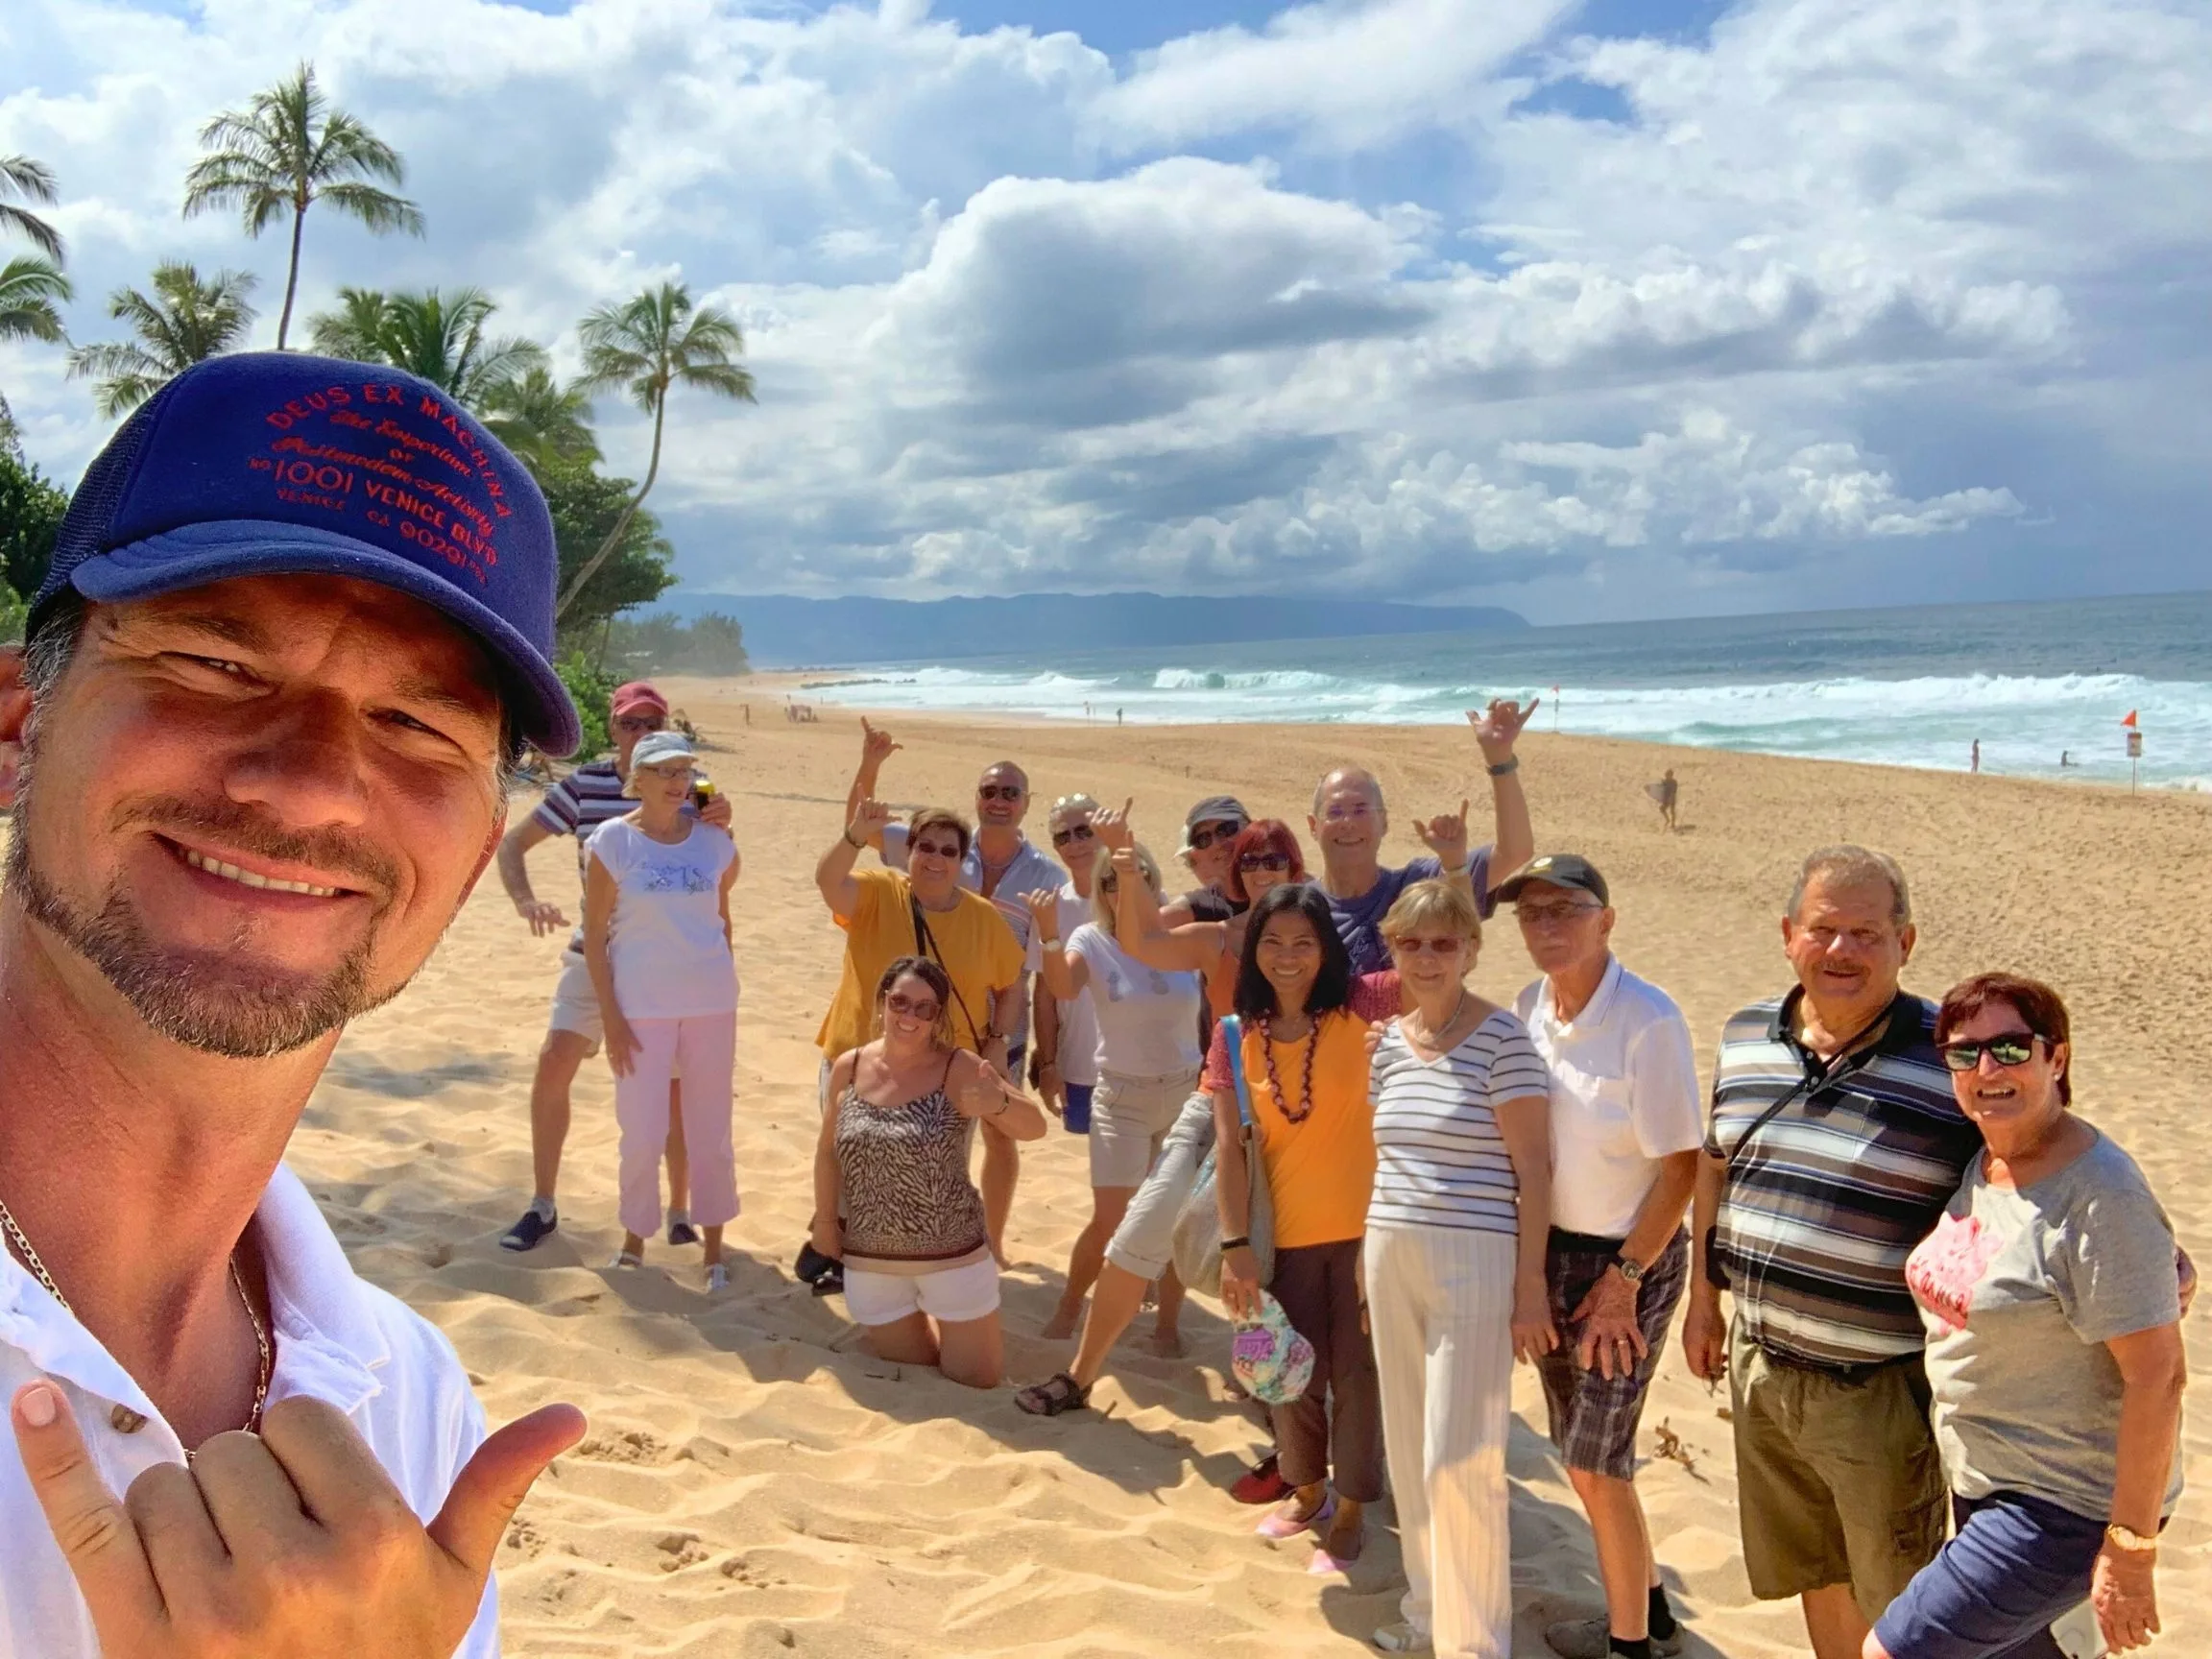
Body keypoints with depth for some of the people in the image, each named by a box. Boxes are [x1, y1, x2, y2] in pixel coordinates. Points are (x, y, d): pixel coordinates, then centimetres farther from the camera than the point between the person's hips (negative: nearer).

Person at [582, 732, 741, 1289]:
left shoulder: (713, 841, 3)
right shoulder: (614, 839, -5)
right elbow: (594, 933, -5)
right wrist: (610, 1016, -8)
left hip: (711, 1002, 2)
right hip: (641, 1005, -2)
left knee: (711, 1129, 8)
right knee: (642, 1133, 2)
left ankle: (713, 1247, 22)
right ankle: (633, 1239, 25)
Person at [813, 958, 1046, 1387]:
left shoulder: (960, 1069, -15)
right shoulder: (849, 1068, -4)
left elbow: (1034, 1128, -24)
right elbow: (829, 1150, 10)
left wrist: (998, 1102, -45)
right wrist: (825, 1220, 8)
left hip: (951, 1254, -3)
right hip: (869, 1260, 3)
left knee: (976, 1379, 11)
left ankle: (950, 1328, 42)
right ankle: (918, 1324, 48)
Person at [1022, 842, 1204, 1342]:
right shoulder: (1091, 939, -11)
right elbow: (1063, 988, -30)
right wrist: (1049, 933, -44)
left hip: (1185, 1091, 2)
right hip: (1121, 1096, -2)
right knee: (1108, 1220, -6)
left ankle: (1167, 1322, 25)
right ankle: (1068, 1308, 18)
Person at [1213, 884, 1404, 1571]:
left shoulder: (1357, 1007, -10)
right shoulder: (1236, 1035, -3)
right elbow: (1229, 1146, -5)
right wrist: (1234, 1244, -9)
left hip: (1364, 1226, -2)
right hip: (1284, 1234, 3)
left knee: (1358, 1372, 8)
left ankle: (1348, 1512, 28)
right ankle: (1306, 1489, 42)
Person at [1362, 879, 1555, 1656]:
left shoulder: (1501, 1038, -10)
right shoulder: (1389, 1040, 8)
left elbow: (1533, 1168, -10)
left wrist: (1531, 1286, -12)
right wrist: (1369, 1256, 15)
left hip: (1474, 1264, -6)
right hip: (1392, 1259, 6)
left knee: (1459, 1460, -4)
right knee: (1408, 1450, 14)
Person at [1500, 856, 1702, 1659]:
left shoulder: (1649, 1020, -20)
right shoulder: (1529, 1007, 0)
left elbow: (1681, 1167, -16)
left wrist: (1624, 1277, -14)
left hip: (1630, 1259, -6)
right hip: (1551, 1250, 7)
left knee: (1595, 1462, 1)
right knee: (1584, 1455, 16)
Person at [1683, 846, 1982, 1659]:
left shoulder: (1953, 1061, -16)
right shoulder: (1747, 1036, 2)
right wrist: (1703, 1296, 17)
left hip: (1884, 1388, -5)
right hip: (1761, 1369, 5)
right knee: (1814, 1575, 24)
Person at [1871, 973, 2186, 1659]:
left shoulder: (2101, 1195, -22)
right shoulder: (1978, 1167, 2)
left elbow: (2158, 1376, -23)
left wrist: (2129, 1549, -21)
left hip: (2069, 1505, -8)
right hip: (1985, 1486, 8)